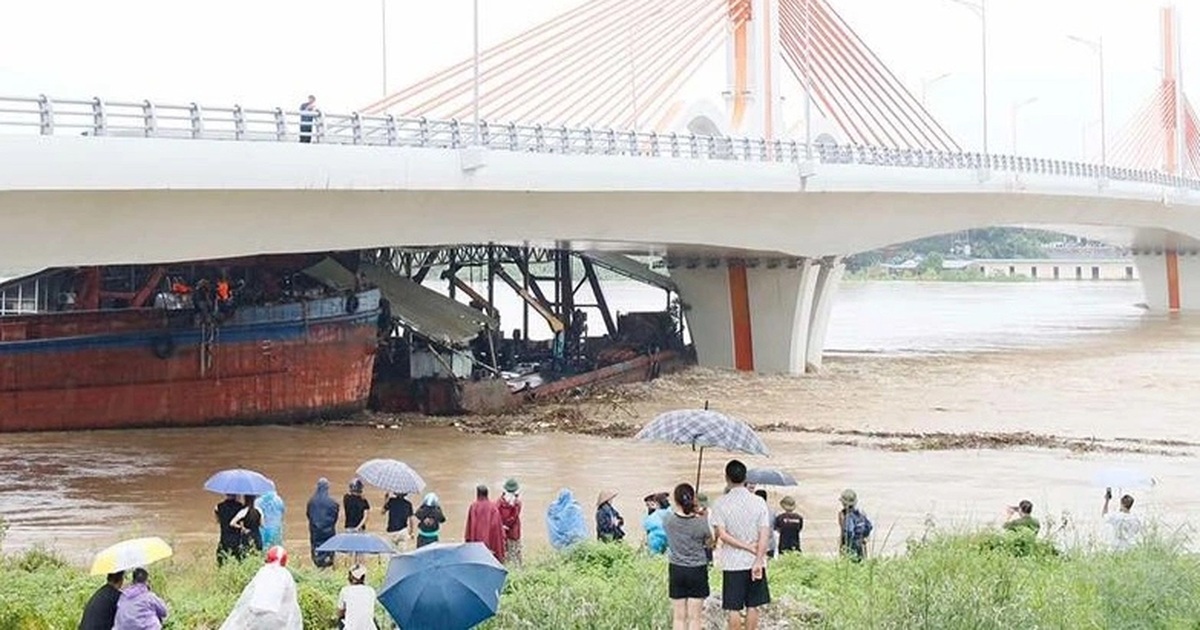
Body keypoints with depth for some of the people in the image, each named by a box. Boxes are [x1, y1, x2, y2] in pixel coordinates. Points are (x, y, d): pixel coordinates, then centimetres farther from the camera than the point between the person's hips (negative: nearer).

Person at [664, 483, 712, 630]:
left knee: (679, 616, 10)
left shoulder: (668, 520, -11)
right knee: (694, 616, 4)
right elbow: (709, 542, 2)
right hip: (697, 570, -2)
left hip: (676, 570, 2)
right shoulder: (701, 522, -15)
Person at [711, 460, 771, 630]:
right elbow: (764, 535, -10)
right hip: (754, 562, 1)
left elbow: (722, 535, -12)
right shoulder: (759, 502, -3)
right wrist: (758, 560, -14)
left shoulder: (721, 504, -6)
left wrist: (749, 548, -9)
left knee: (734, 608, 4)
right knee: (753, 606, 10)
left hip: (732, 564, -1)